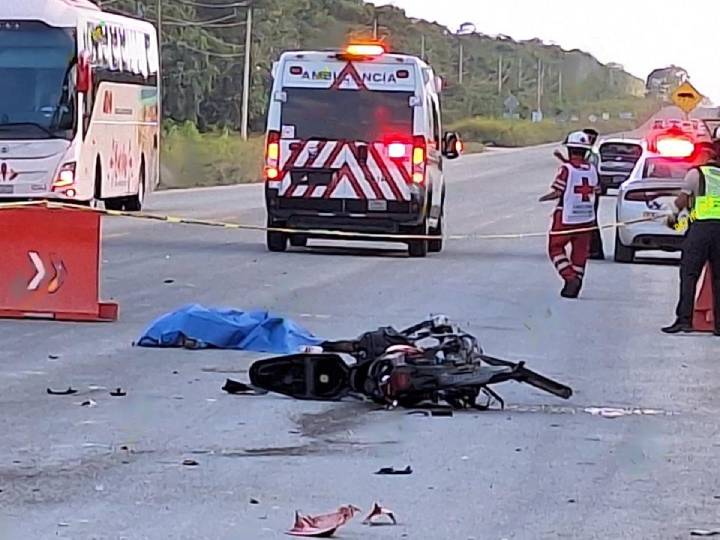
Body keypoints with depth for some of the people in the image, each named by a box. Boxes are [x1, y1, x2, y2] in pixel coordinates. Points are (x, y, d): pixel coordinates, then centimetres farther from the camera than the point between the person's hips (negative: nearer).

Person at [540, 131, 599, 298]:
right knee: (580, 252, 12)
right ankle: (574, 288, 13)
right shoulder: (592, 169, 2)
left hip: (566, 218, -5)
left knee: (556, 247, 8)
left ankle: (570, 277, -9)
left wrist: (544, 198, 5)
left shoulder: (566, 168, -14)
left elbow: (557, 192, -14)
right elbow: (594, 193, 8)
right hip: (586, 219, 5)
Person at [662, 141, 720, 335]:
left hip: (701, 226, -4)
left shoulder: (695, 173, 2)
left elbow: (683, 199, 5)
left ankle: (684, 319, -11)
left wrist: (674, 215, 21)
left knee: (688, 275, -3)